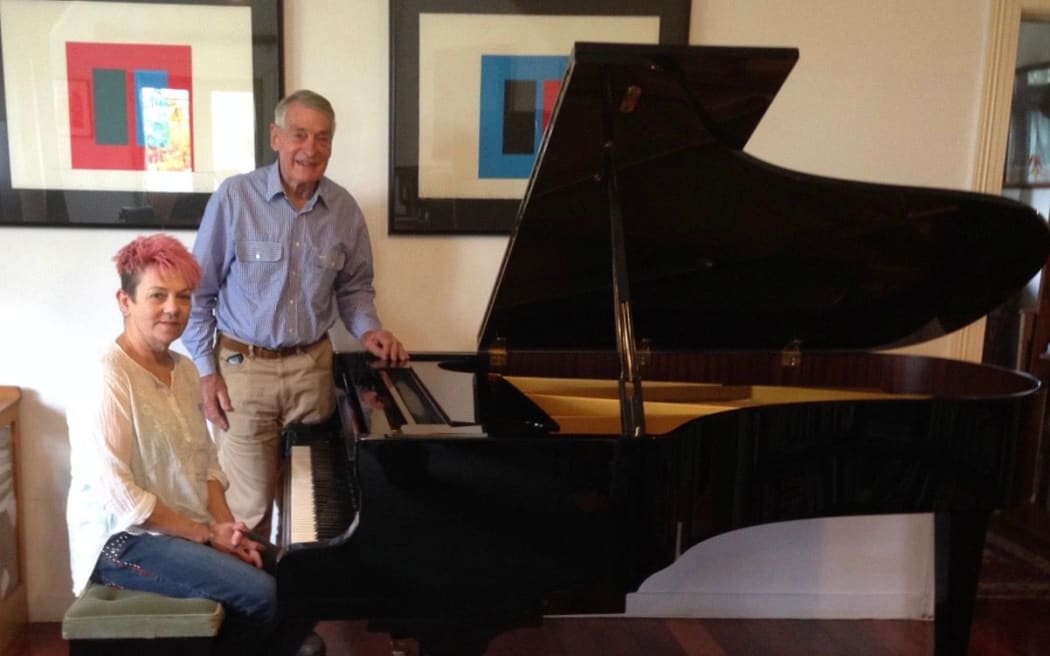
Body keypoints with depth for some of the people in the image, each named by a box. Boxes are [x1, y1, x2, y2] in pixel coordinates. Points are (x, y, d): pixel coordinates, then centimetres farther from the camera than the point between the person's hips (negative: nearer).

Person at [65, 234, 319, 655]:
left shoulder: (184, 370, 8)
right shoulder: (107, 380, -18)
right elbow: (118, 494, -22)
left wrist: (226, 527, -5)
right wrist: (208, 534, -18)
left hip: (188, 529, 8)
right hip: (125, 538, -8)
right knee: (261, 595, -23)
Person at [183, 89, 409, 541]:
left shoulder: (344, 209, 0)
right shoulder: (235, 197, -10)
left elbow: (354, 287, 13)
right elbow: (200, 292, -5)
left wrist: (368, 330, -7)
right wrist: (206, 371, -8)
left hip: (312, 366, 3)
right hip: (243, 367, -3)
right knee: (250, 503, 2)